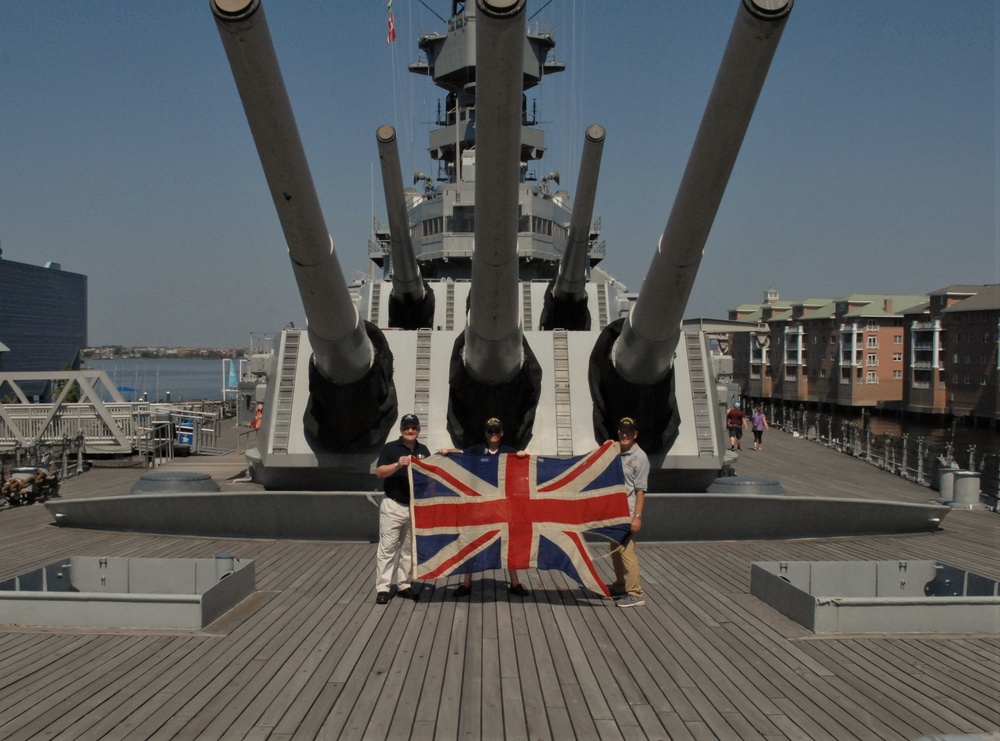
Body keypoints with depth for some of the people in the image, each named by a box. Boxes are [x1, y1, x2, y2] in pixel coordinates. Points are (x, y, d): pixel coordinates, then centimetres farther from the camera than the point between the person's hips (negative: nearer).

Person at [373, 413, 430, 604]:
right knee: (387, 548, -6)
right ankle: (382, 588, -3)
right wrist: (397, 465, -24)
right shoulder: (390, 448, -2)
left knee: (410, 549, 9)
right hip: (393, 506, -4)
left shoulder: (423, 450, 12)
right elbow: (379, 472, -10)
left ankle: (404, 585, 17)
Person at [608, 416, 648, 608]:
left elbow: (640, 490, -13)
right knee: (616, 550, 16)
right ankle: (620, 586, 29)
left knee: (626, 551, -10)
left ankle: (635, 593, -5)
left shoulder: (639, 457, -8)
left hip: (627, 513, -8)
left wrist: (637, 516, -17)